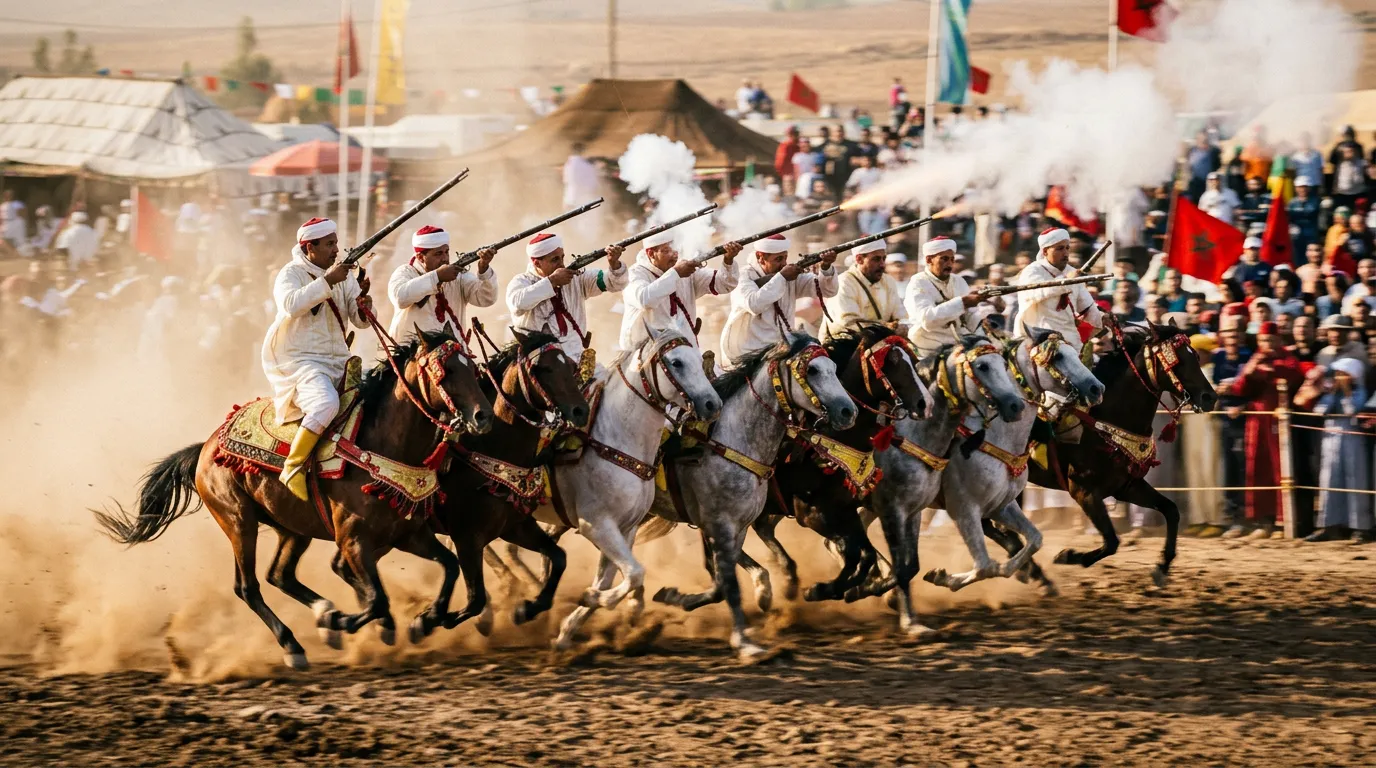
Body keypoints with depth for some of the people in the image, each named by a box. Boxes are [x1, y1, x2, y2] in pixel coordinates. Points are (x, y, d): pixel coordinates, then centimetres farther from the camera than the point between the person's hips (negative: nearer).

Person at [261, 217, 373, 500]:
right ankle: (292, 467, -26)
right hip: (298, 361, -8)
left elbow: (359, 319, 10)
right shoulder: (292, 273, -6)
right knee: (326, 403, -32)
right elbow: (291, 304, -28)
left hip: (337, 360, 8)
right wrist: (327, 282, -30)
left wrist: (364, 307, -14)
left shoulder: (344, 275, 13)